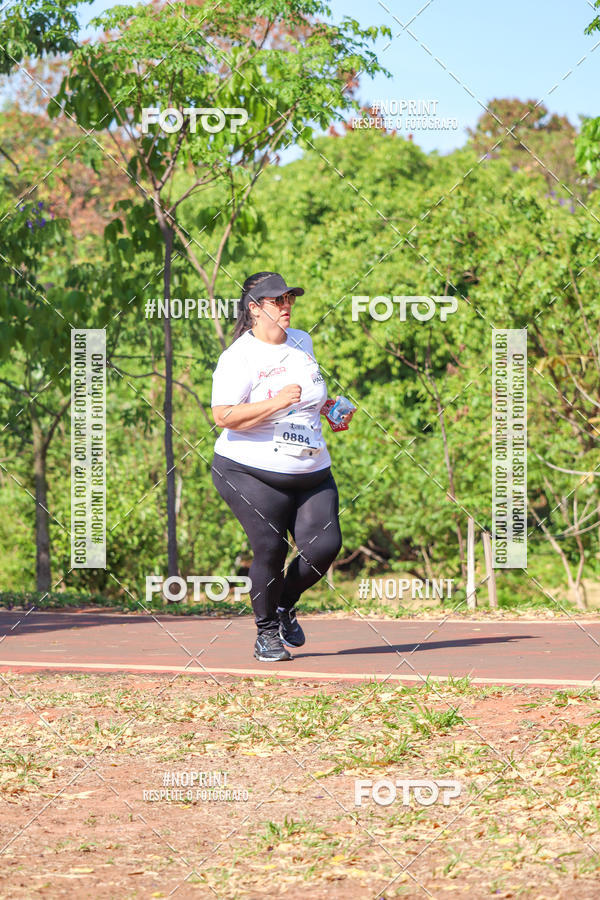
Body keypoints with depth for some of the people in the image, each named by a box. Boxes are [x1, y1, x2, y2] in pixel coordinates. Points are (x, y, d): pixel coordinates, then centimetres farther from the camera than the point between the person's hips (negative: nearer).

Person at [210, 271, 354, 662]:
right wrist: (276, 403, -29)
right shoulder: (239, 356, -11)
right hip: (251, 472, -6)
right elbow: (224, 416, -21)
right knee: (271, 548, -14)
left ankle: (285, 606, 20)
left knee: (325, 545, -8)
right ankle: (266, 631, 8)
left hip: (312, 473, 6)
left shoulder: (302, 341, 11)